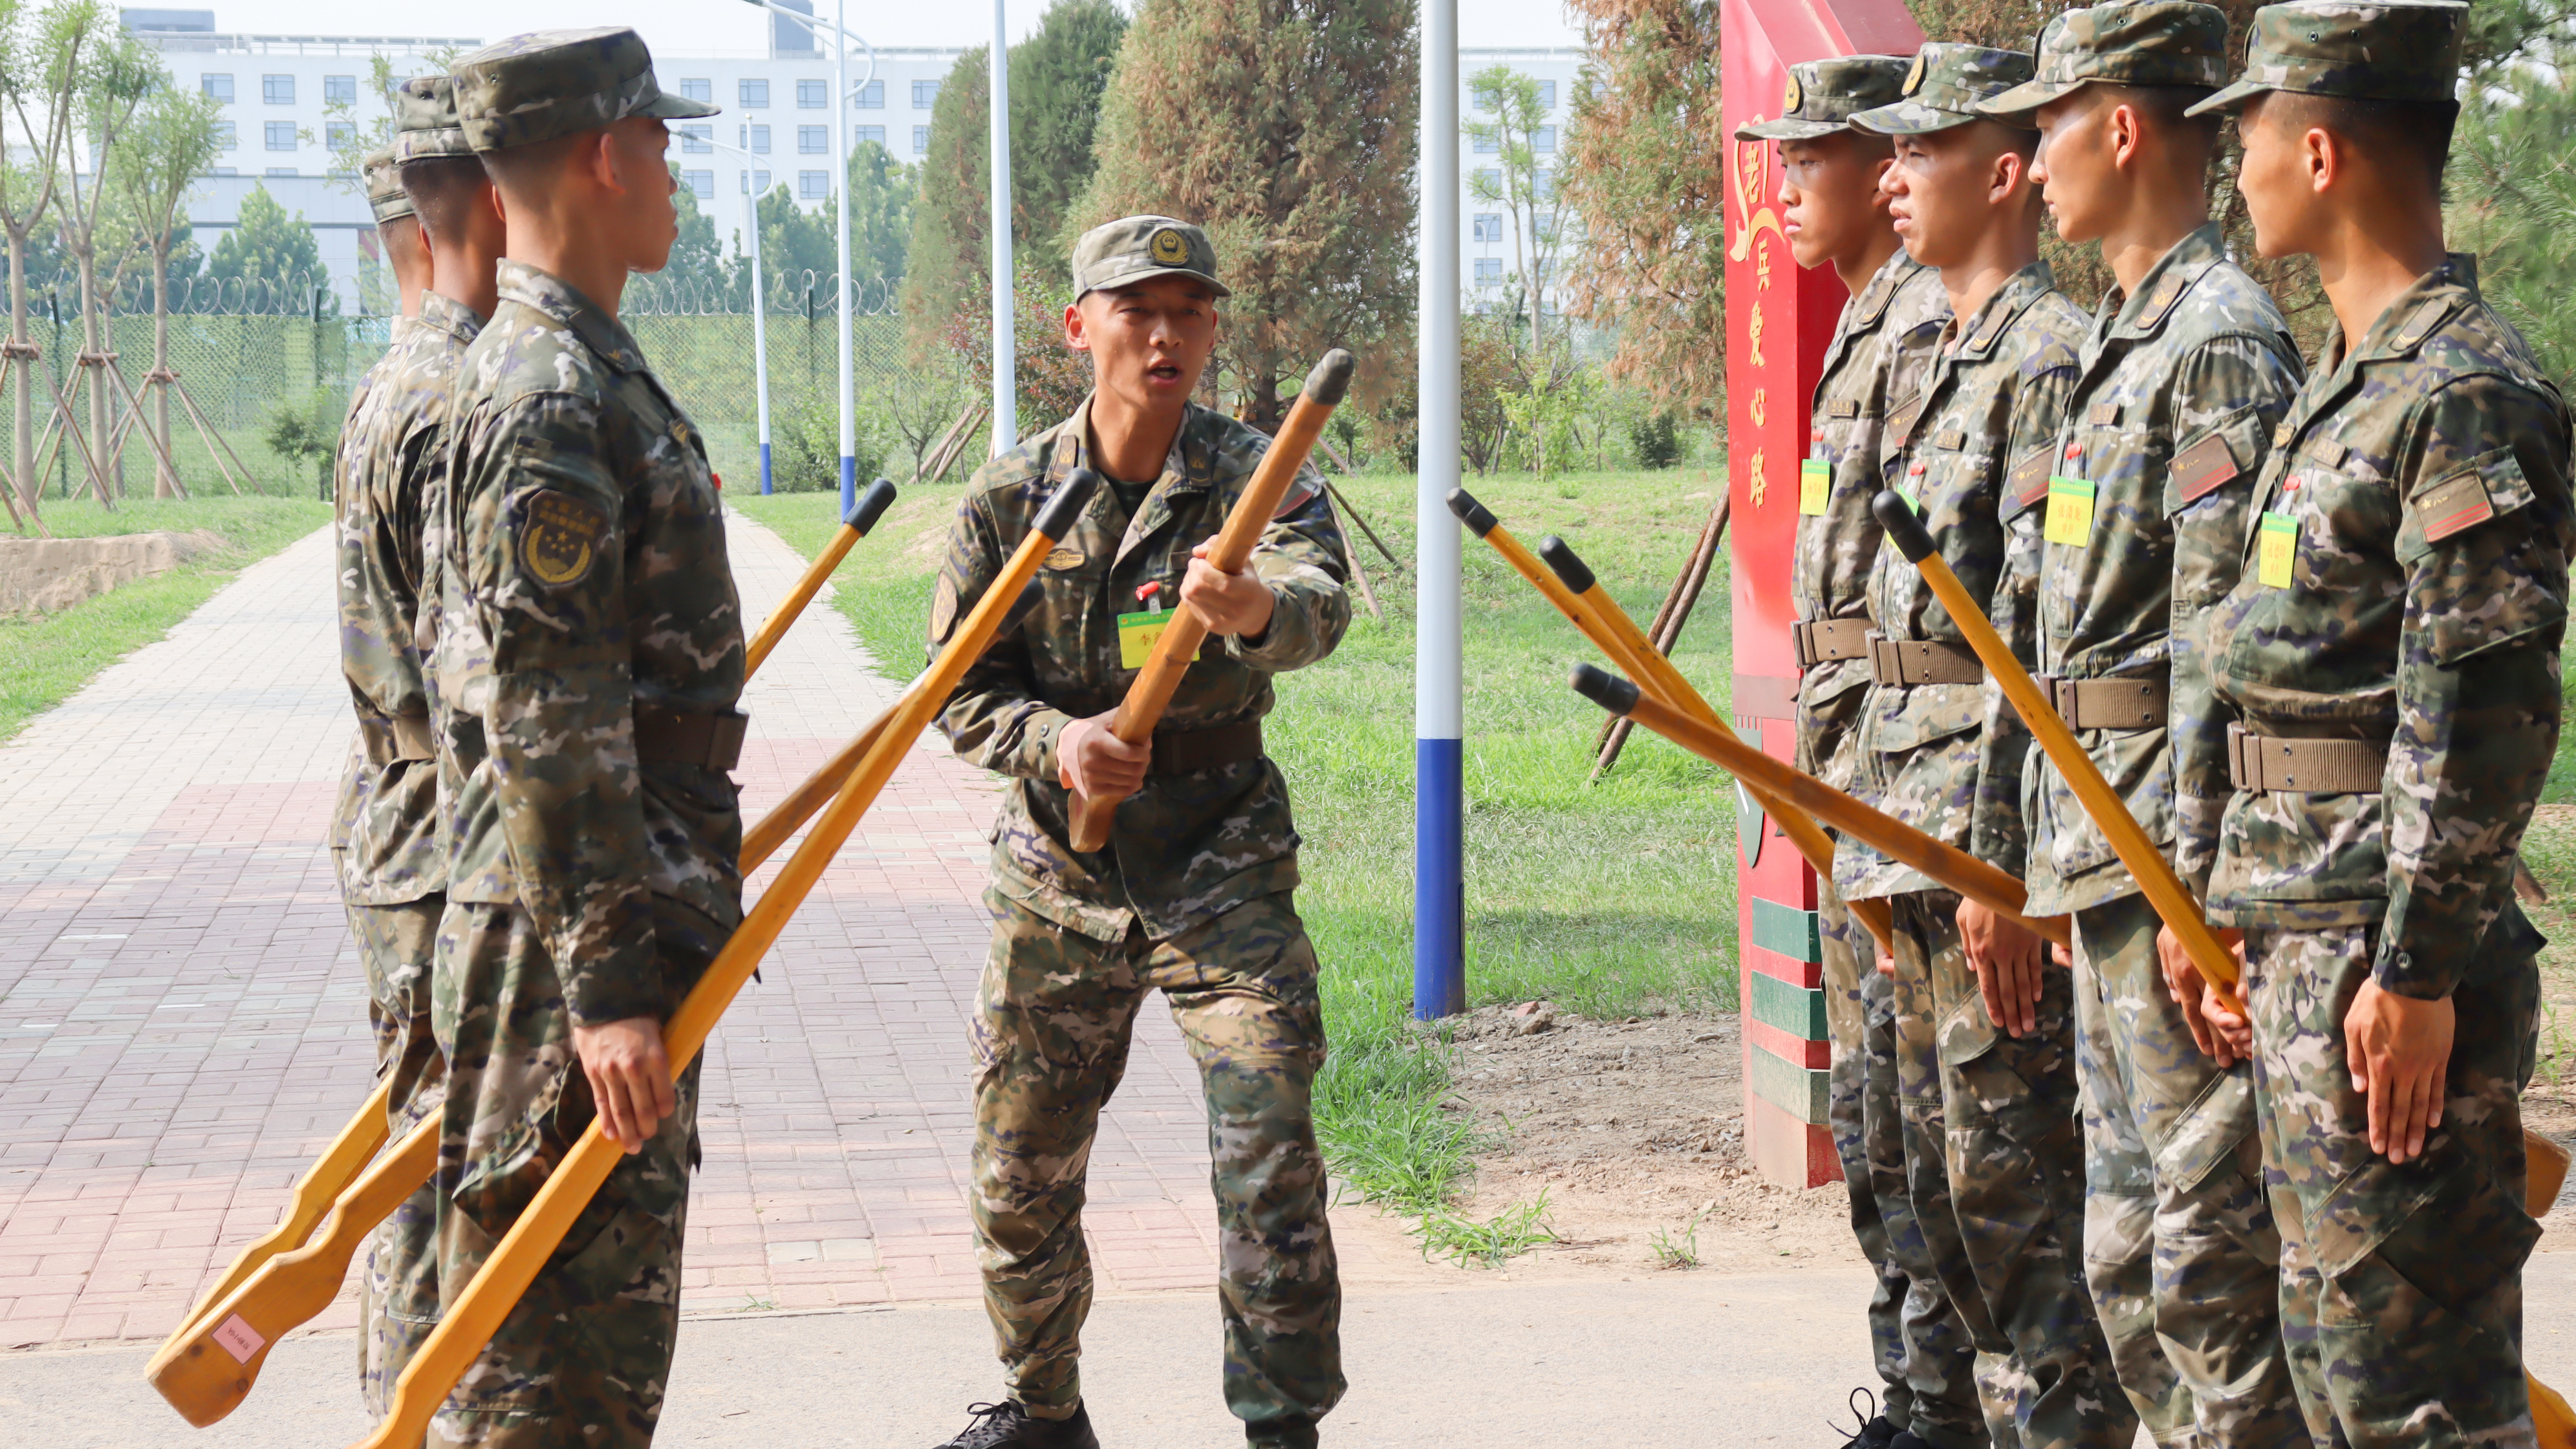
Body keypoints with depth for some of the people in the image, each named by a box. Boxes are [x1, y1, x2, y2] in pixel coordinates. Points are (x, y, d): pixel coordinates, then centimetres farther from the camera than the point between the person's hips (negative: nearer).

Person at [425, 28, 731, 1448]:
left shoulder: (585, 369, 17)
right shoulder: (547, 393, -16)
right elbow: (543, 716, -22)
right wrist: (603, 984, -24)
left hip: (635, 931, 10)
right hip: (576, 941, -10)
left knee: (612, 1315, 16)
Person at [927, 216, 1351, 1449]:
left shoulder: (1257, 476, -7)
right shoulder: (1009, 498, 0)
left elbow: (1319, 598, -28)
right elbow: (961, 690, 1)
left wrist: (1256, 608, -52)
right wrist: (1053, 741, -20)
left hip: (1220, 875, -2)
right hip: (1057, 882, 3)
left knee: (1271, 1158, -12)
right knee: (1020, 1173, 11)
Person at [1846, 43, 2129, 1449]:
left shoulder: (2049, 356, -13)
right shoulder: (1948, 358, 18)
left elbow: (2037, 632, -18)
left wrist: (1996, 858, -21)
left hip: (1992, 815, -10)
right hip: (1916, 818, 10)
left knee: (2011, 1162, -5)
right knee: (1943, 1165, 15)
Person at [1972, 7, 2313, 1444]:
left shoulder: (2223, 339, -13)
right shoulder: (2123, 340, 18)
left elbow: (2221, 643, -19)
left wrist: (2196, 886, -22)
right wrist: (2027, 868, 22)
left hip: (2180, 849, -10)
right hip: (2105, 846, 10)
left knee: (2212, 1241, -6)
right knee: (2128, 1246, 14)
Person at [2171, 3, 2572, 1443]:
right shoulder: (2347, 380, 17)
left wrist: (2417, 970, -22)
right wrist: (2215, 897, 20)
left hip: (2392, 950, -10)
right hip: (2303, 938, 10)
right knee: (2336, 1333, 16)